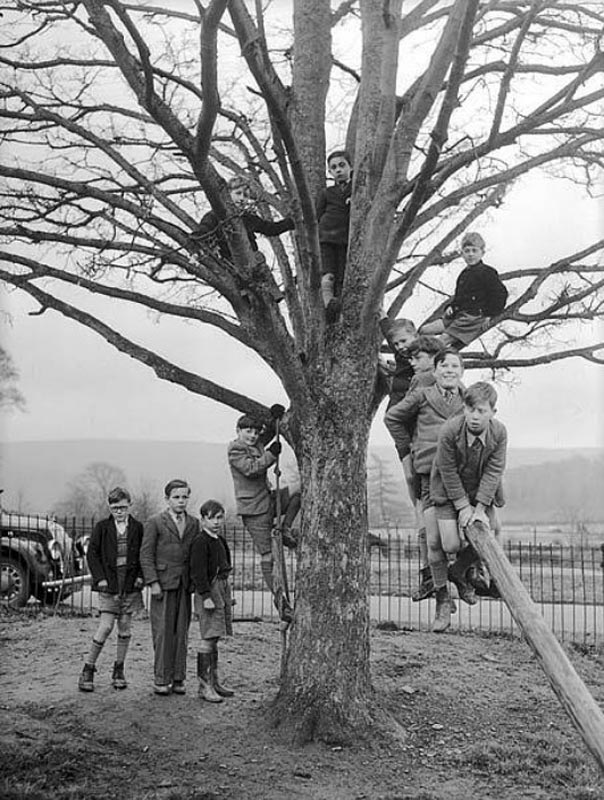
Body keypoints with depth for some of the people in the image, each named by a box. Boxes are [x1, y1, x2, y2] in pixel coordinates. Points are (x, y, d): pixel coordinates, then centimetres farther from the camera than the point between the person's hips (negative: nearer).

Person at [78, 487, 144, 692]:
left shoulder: (137, 527, 5)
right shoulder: (102, 527, 1)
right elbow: (92, 553, 1)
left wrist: (140, 576, -2)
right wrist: (100, 578, -7)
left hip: (130, 585, 2)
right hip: (109, 585, -2)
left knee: (125, 628, 6)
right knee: (105, 627, -8)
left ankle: (119, 670, 17)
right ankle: (88, 669, 4)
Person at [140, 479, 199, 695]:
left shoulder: (194, 524, 12)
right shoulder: (154, 523, 1)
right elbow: (146, 555, -2)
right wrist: (153, 582, -9)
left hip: (185, 585, 4)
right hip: (163, 584, -3)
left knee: (181, 632, 5)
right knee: (163, 632, -3)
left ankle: (178, 679, 12)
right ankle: (161, 680, 4)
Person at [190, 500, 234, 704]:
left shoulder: (220, 541, 17)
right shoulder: (200, 542, -11)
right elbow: (198, 572, -17)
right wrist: (206, 596, -22)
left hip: (222, 589, 9)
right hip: (208, 591, -9)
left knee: (214, 639, 13)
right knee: (208, 639, -9)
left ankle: (214, 682, 19)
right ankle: (205, 686, -7)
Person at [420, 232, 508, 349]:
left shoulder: (486, 272, -8)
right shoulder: (464, 274, 18)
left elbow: (501, 294, -12)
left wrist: (489, 315, -9)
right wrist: (450, 306, 8)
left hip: (473, 318, -9)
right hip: (457, 315, 9)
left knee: (441, 342, -22)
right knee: (424, 330, 0)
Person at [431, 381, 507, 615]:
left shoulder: (499, 432, -19)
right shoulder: (449, 431, -27)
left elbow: (493, 471, -16)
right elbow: (448, 472, -19)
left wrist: (480, 508, -19)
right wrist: (463, 507, -16)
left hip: (482, 490, 3)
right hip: (448, 490, -3)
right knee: (452, 545, -11)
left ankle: (459, 570, 26)